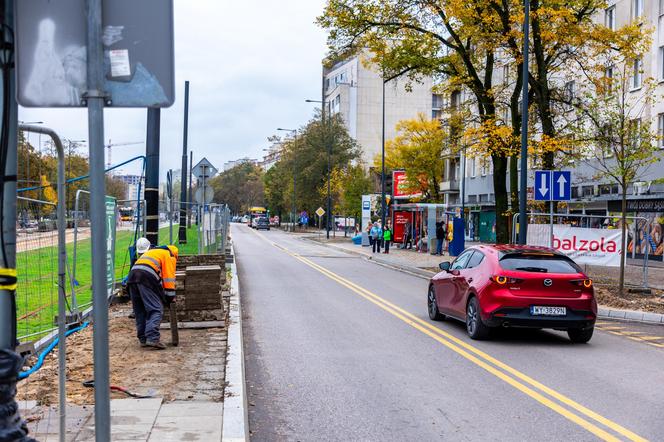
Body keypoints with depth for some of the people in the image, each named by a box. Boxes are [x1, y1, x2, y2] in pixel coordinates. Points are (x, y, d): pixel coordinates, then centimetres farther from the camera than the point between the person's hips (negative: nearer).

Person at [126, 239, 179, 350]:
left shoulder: (151, 252, 38)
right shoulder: (169, 255, 16)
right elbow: (169, 277, 5)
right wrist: (171, 297, 7)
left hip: (132, 274, 7)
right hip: (147, 278, -7)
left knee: (140, 311, 14)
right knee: (156, 310, -9)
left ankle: (143, 339, 16)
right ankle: (152, 338, -22)